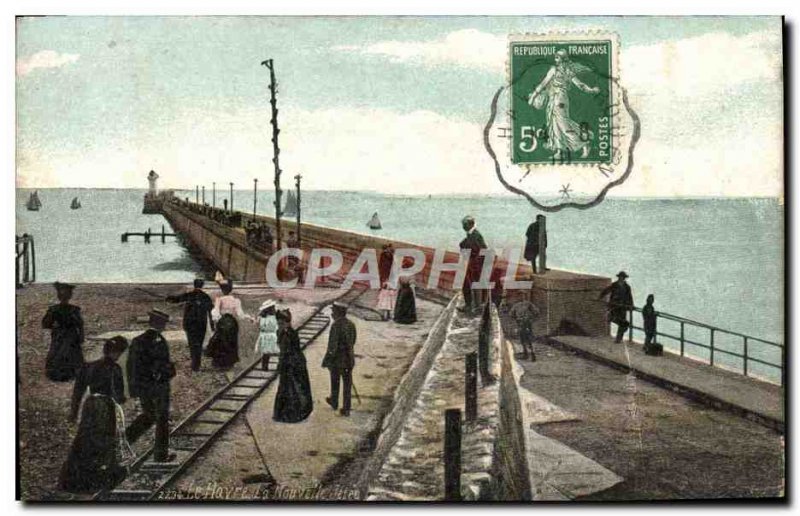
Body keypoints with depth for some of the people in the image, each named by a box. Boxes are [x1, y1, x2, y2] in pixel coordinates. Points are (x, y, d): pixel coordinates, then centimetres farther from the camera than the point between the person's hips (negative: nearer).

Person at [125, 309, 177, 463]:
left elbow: (130, 365, 4)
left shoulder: (136, 341, -2)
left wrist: (132, 387, 12)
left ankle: (127, 436, 10)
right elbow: (166, 366, -21)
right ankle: (161, 454, 21)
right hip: (159, 387, -5)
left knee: (148, 415, 26)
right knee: (162, 420, 12)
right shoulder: (160, 343, -20)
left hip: (141, 387, 5)